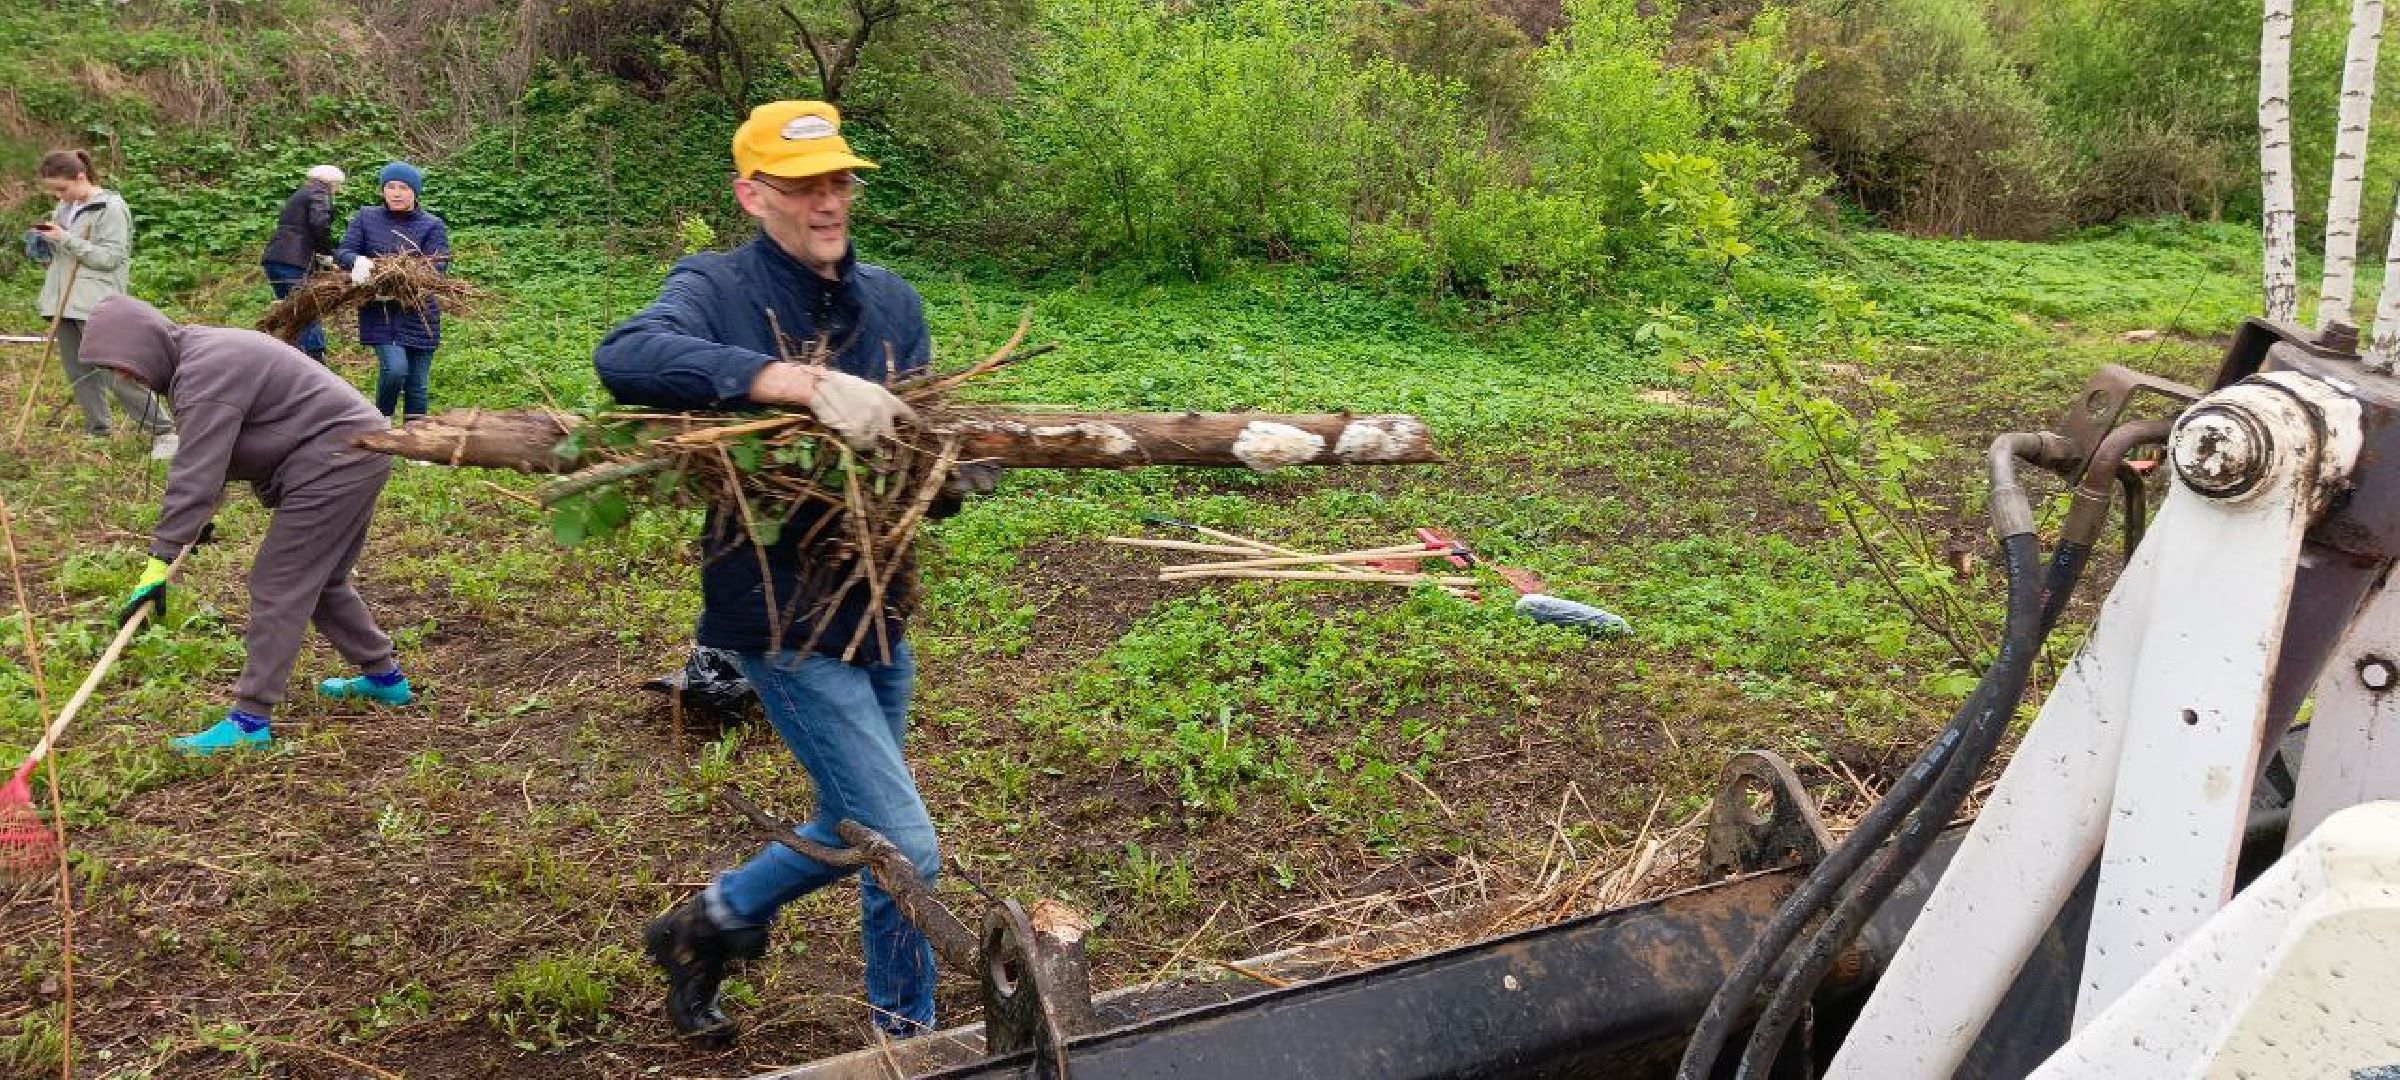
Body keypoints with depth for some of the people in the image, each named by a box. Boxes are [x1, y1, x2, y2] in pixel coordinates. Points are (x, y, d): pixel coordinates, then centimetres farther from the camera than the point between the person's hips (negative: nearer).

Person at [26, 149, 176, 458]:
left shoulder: (110, 208, -9)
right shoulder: (65, 207, 13)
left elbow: (110, 257, -15)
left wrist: (66, 240, -17)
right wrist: (44, 242, 3)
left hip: (96, 303, -8)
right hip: (64, 302, 8)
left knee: (115, 372, -10)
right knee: (78, 373, 10)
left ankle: (163, 430, -5)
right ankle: (98, 431, 20)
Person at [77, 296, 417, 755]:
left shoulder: (204, 373, -20)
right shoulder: (202, 353, 13)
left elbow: (195, 473, -24)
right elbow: (207, 457, 24)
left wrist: (161, 559, -23)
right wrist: (202, 515, 29)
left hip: (335, 463, -11)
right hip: (359, 451, 11)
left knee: (277, 588, -8)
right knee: (319, 580, 22)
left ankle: (250, 720, -4)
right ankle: (384, 677, 34)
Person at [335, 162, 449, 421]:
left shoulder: (432, 226, 0)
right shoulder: (366, 217, 6)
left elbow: (436, 267, -11)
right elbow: (342, 252, 2)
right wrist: (357, 261, -24)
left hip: (420, 314, 1)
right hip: (379, 313, 0)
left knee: (418, 385, 6)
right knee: (395, 368, -21)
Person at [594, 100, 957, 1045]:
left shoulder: (890, 301, 5)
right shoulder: (718, 288, -10)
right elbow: (624, 356, -31)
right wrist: (807, 383, -40)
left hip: (878, 603, 6)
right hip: (781, 615, -6)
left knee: (855, 828, 22)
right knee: (905, 847, -5)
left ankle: (713, 921, 47)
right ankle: (906, 1034, 19)